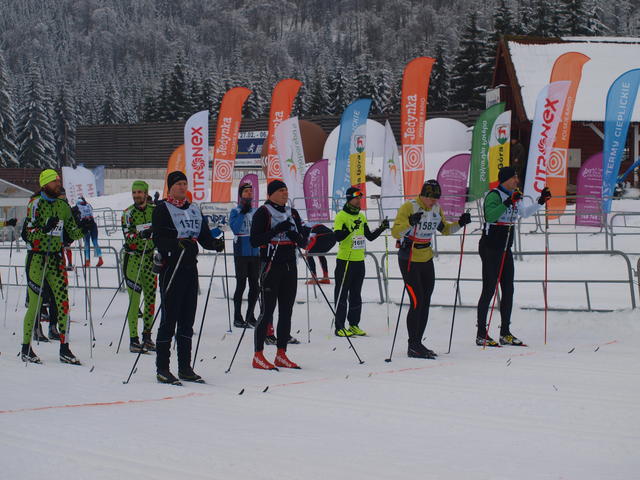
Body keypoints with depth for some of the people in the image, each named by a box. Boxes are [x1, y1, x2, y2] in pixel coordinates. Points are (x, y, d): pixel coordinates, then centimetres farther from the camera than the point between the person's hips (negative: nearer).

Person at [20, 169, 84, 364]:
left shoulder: (63, 206, 12)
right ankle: (26, 349, 6)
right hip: (37, 258, -5)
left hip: (56, 259, 5)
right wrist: (45, 228, -26)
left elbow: (71, 232, 16)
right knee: (35, 304, -5)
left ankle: (64, 349, 5)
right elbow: (27, 234, -11)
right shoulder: (36, 204, -5)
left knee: (63, 301, -1)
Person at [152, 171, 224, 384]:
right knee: (169, 317, -7)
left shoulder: (194, 209, 18)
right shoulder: (162, 209, -2)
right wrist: (177, 243, -29)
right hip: (171, 267, -6)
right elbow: (159, 239, -12)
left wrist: (214, 243, -7)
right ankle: (162, 369, -2)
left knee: (187, 318, 8)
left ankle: (185, 367, 14)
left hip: (190, 266, 6)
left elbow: (204, 236, 14)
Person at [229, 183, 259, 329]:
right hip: (241, 252, -5)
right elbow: (235, 228, -17)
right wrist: (243, 213, -18)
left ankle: (250, 316, 17)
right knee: (241, 284, -5)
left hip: (255, 253, 5)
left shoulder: (257, 212, 14)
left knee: (254, 284, 6)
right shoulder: (235, 211, 0)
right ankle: (237, 318, 0)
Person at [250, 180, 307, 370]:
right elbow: (255, 240, -12)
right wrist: (277, 230, -19)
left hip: (290, 267, 6)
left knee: (286, 311, 6)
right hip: (271, 266, -6)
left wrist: (296, 236, -7)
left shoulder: (293, 213, 15)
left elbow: (303, 242, 16)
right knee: (267, 310, -8)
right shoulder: (263, 213, -3)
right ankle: (258, 356, -4)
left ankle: (281, 355, 11)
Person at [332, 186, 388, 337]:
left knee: (356, 295, 11)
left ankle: (354, 325, 19)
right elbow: (337, 237, -19)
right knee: (342, 294, -3)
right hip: (345, 261, -7)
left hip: (359, 261, 7)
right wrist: (351, 228, -32)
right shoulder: (341, 216, -7)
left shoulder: (361, 216, 13)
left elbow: (370, 237, 19)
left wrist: (381, 228, 5)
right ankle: (339, 327, 0)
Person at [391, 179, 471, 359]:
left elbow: (445, 229, 19)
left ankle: (418, 343, 15)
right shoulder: (408, 207, -16)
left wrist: (459, 224, 2)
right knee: (417, 302, -12)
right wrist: (410, 223, -41)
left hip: (426, 260, 7)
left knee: (425, 303, 7)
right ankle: (412, 346, -5)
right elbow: (395, 232, -24)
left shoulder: (436, 209, 4)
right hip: (409, 260, -7)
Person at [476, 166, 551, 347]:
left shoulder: (515, 196, 11)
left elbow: (524, 213, 26)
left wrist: (540, 202, 17)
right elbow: (490, 216, -30)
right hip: (490, 248, -8)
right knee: (489, 290, -7)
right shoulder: (494, 195, -14)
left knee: (508, 290, 7)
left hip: (505, 249, 8)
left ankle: (505, 333, 14)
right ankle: (481, 335, -4)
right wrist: (508, 202, -33)